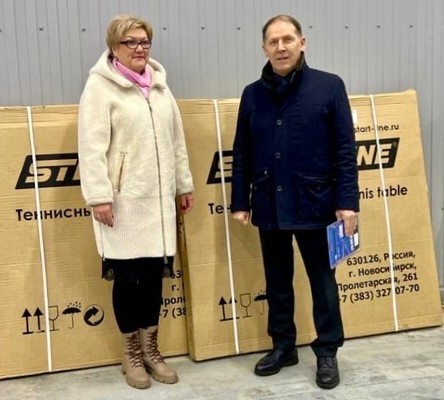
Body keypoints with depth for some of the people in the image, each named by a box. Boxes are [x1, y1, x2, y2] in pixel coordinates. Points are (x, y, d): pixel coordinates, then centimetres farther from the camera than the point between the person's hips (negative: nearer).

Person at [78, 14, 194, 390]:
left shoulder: (159, 84, 13)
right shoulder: (101, 86, -6)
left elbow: (176, 139, 16)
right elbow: (92, 146, -12)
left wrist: (184, 183, 15)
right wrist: (99, 196, -17)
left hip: (158, 197, 5)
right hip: (123, 200, -5)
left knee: (154, 274, 9)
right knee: (128, 276, 2)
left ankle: (151, 350, 24)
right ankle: (131, 354, 19)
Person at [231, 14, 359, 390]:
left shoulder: (329, 86, -4)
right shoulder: (253, 94, 6)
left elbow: (345, 149, -6)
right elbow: (241, 153, 9)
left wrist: (347, 201, -11)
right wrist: (240, 201, 6)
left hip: (314, 203, -3)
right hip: (269, 205, 3)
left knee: (322, 280, 8)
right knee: (277, 281, 14)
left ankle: (327, 352, 23)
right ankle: (283, 345, 30)